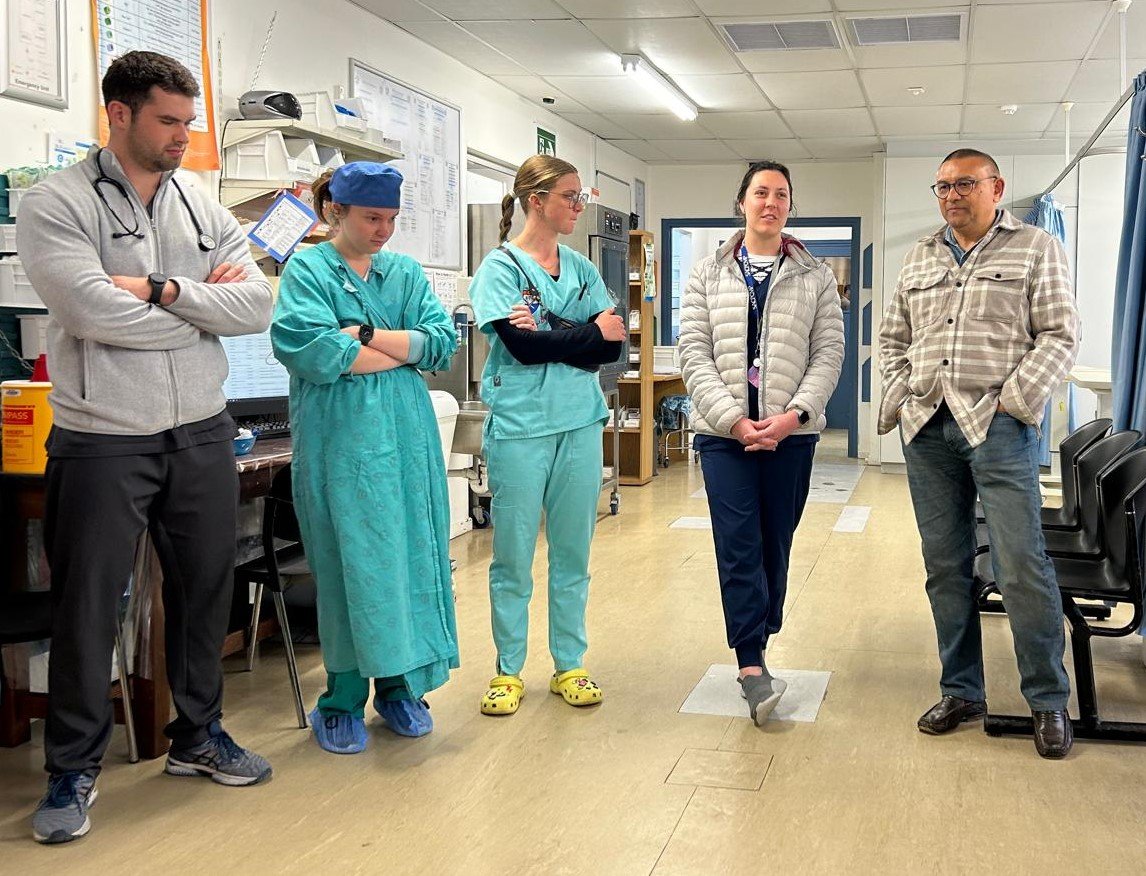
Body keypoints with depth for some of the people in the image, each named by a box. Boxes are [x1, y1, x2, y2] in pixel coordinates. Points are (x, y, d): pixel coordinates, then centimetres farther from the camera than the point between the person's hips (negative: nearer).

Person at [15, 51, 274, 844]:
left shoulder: (204, 210, 8)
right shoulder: (57, 205, -8)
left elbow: (258, 305, -3)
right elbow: (95, 313, -21)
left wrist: (164, 290, -16)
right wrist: (205, 304, -9)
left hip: (202, 435, 5)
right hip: (101, 443, -5)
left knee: (204, 593, 15)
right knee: (88, 609, 6)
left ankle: (199, 736, 34)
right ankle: (74, 770, 22)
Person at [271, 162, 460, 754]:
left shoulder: (406, 273, 14)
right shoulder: (307, 270, -1)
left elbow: (443, 342, 1)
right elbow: (309, 351, -17)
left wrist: (367, 335, -11)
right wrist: (407, 349, -8)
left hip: (407, 436, 4)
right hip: (340, 438, -4)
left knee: (411, 558, 6)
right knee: (347, 565, -2)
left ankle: (400, 684, 20)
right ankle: (342, 700, 11)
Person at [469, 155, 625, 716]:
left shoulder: (581, 268, 11)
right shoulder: (501, 266, -4)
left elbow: (612, 347, 1)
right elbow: (521, 345, -17)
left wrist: (549, 334, -12)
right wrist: (590, 333, -6)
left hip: (580, 424, 5)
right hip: (519, 426, -5)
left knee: (573, 553, 10)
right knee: (513, 555, 3)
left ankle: (569, 666, 21)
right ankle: (508, 671, 16)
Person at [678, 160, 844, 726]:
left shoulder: (815, 277, 9)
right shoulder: (708, 275, 7)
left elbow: (828, 355, 2)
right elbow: (694, 354, 0)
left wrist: (793, 415, -12)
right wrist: (733, 419, -11)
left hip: (790, 431, 1)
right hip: (724, 430, -1)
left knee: (775, 545, 7)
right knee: (738, 545, -9)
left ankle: (755, 651, 21)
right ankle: (752, 668, -10)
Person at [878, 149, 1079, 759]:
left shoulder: (1036, 249, 5)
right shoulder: (919, 258, 17)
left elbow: (1059, 335, -1)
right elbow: (892, 337, 21)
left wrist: (1013, 400, -12)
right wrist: (900, 396, 6)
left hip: (997, 427, -4)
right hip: (926, 430, 5)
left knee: (1022, 565, -7)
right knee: (945, 567, 8)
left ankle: (1049, 700, 7)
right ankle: (961, 692, 19)